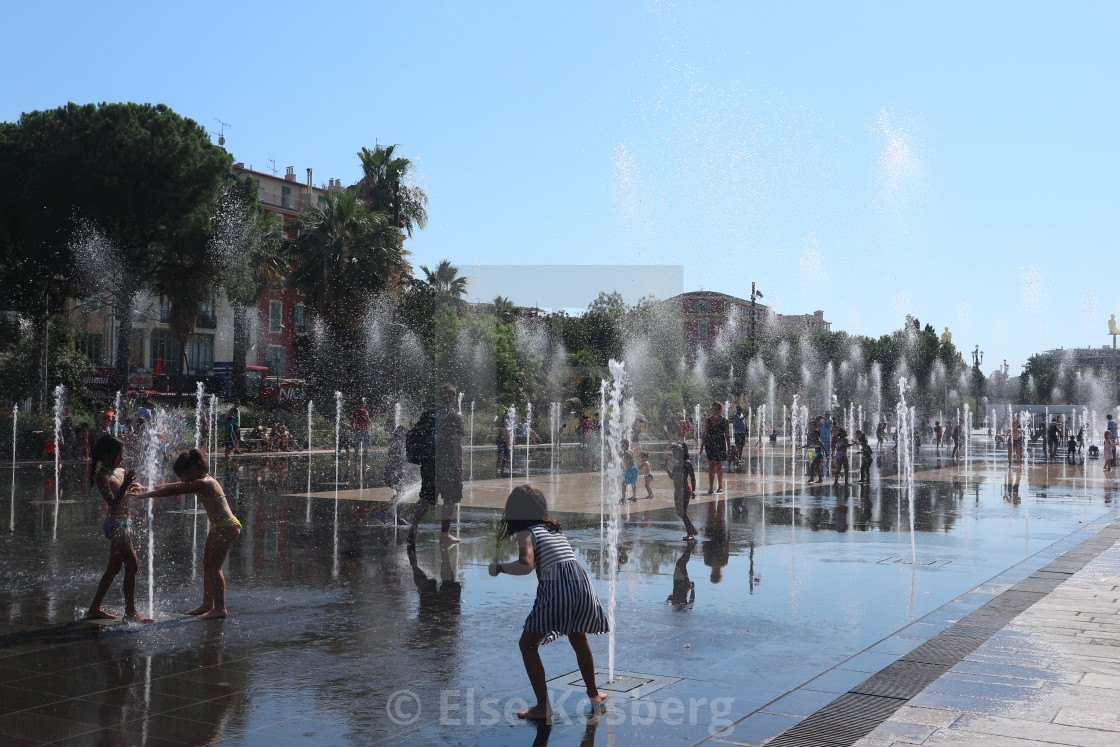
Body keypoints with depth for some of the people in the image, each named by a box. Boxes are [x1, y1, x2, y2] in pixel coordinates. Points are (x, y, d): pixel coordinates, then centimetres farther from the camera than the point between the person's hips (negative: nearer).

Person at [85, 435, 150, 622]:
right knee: (132, 565, -12)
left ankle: (94, 609, 24)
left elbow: (126, 496, 23)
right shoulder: (102, 476, -14)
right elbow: (113, 502, -22)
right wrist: (125, 485, -33)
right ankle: (130, 612, -8)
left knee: (114, 568, 15)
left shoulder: (120, 472, 11)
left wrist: (132, 490, 0)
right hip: (115, 525, -10)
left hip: (122, 524, 10)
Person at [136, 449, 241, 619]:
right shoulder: (203, 481, 13)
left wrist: (147, 494, -8)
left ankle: (220, 608, -6)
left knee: (214, 567, -9)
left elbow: (173, 490, -16)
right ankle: (207, 605, 24)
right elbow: (176, 486, 21)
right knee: (207, 565, 15)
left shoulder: (202, 483, -17)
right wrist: (153, 488, 16)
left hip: (226, 527, -11)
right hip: (219, 527, 11)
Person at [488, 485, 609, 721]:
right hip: (582, 585, 7)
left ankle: (543, 707, 8)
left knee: (528, 645, 11)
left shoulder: (526, 533, 1)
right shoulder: (554, 528, 21)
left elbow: (525, 565, -16)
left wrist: (499, 567, -1)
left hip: (556, 590, -7)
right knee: (578, 638, 31)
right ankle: (593, 694, 44)